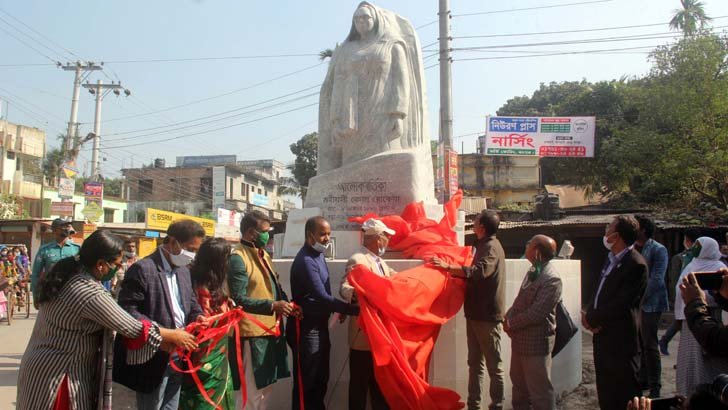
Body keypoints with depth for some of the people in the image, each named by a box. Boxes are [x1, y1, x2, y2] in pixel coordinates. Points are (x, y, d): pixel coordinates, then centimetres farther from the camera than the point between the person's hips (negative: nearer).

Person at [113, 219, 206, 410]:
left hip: (177, 358, 8)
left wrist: (197, 316, -2)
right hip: (153, 359, -8)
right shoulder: (143, 269, -15)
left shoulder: (183, 271, 12)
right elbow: (127, 309, -19)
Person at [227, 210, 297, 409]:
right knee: (251, 392, -1)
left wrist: (287, 304, 4)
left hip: (271, 329, 9)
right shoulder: (238, 258, -14)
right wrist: (272, 305, -24)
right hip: (252, 332, -9)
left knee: (266, 387, 20)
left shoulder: (263, 255, 14)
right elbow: (239, 300, -20)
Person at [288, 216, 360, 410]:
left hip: (319, 324, 9)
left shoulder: (318, 255, 9)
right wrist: (354, 309, -28)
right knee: (307, 381, 0)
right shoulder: (305, 261, -21)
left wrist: (338, 309, 4)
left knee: (321, 379, 18)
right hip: (307, 328, -9)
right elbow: (322, 297, -27)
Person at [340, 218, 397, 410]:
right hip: (364, 333, -9)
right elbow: (344, 287, -30)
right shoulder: (357, 260, -16)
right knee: (360, 383, 2)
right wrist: (355, 294, -52)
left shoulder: (380, 262, 15)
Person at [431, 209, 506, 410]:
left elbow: (479, 272, -33)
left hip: (488, 315, -10)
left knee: (494, 364, 1)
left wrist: (448, 267, -35)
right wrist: (451, 269, 18)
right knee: (475, 362, 14)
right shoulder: (483, 245, 15)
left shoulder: (492, 247, -15)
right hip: (476, 313, 10)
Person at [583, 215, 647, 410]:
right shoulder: (611, 259, 11)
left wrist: (592, 319, -11)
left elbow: (621, 304, -21)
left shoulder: (636, 265, -18)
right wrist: (590, 314, -5)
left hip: (621, 341, -8)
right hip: (603, 337, 9)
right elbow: (599, 293, 14)